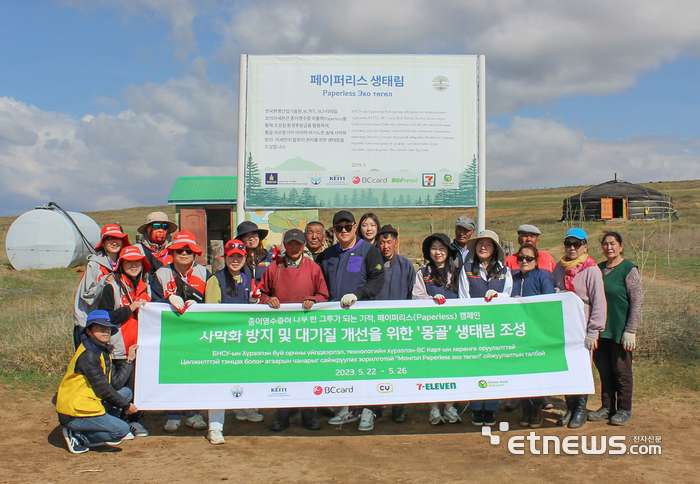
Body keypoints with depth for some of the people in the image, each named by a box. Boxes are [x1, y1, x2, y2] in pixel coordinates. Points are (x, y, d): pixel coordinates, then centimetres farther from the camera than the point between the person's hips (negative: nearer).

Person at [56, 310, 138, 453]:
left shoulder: (103, 351, 11)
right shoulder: (88, 354, -19)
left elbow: (116, 383, 4)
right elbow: (102, 388, -18)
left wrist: (129, 359, 5)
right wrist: (126, 406, -9)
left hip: (88, 403, 10)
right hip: (73, 414, -10)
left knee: (126, 392, 12)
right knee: (122, 429, -15)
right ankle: (77, 436, -3)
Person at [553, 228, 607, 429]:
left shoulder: (591, 270, -6)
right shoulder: (559, 267, 9)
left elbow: (599, 303, -8)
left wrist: (593, 331, -12)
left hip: (582, 328, -4)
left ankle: (581, 409, 16)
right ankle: (570, 408, 18)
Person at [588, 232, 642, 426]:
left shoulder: (629, 270, -7)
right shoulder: (599, 269, 9)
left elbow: (637, 301, -9)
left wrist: (630, 331, -13)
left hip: (620, 330, -5)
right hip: (601, 329, 5)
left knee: (621, 370, 3)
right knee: (603, 369, 10)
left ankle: (624, 409, 16)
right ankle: (607, 407, 22)